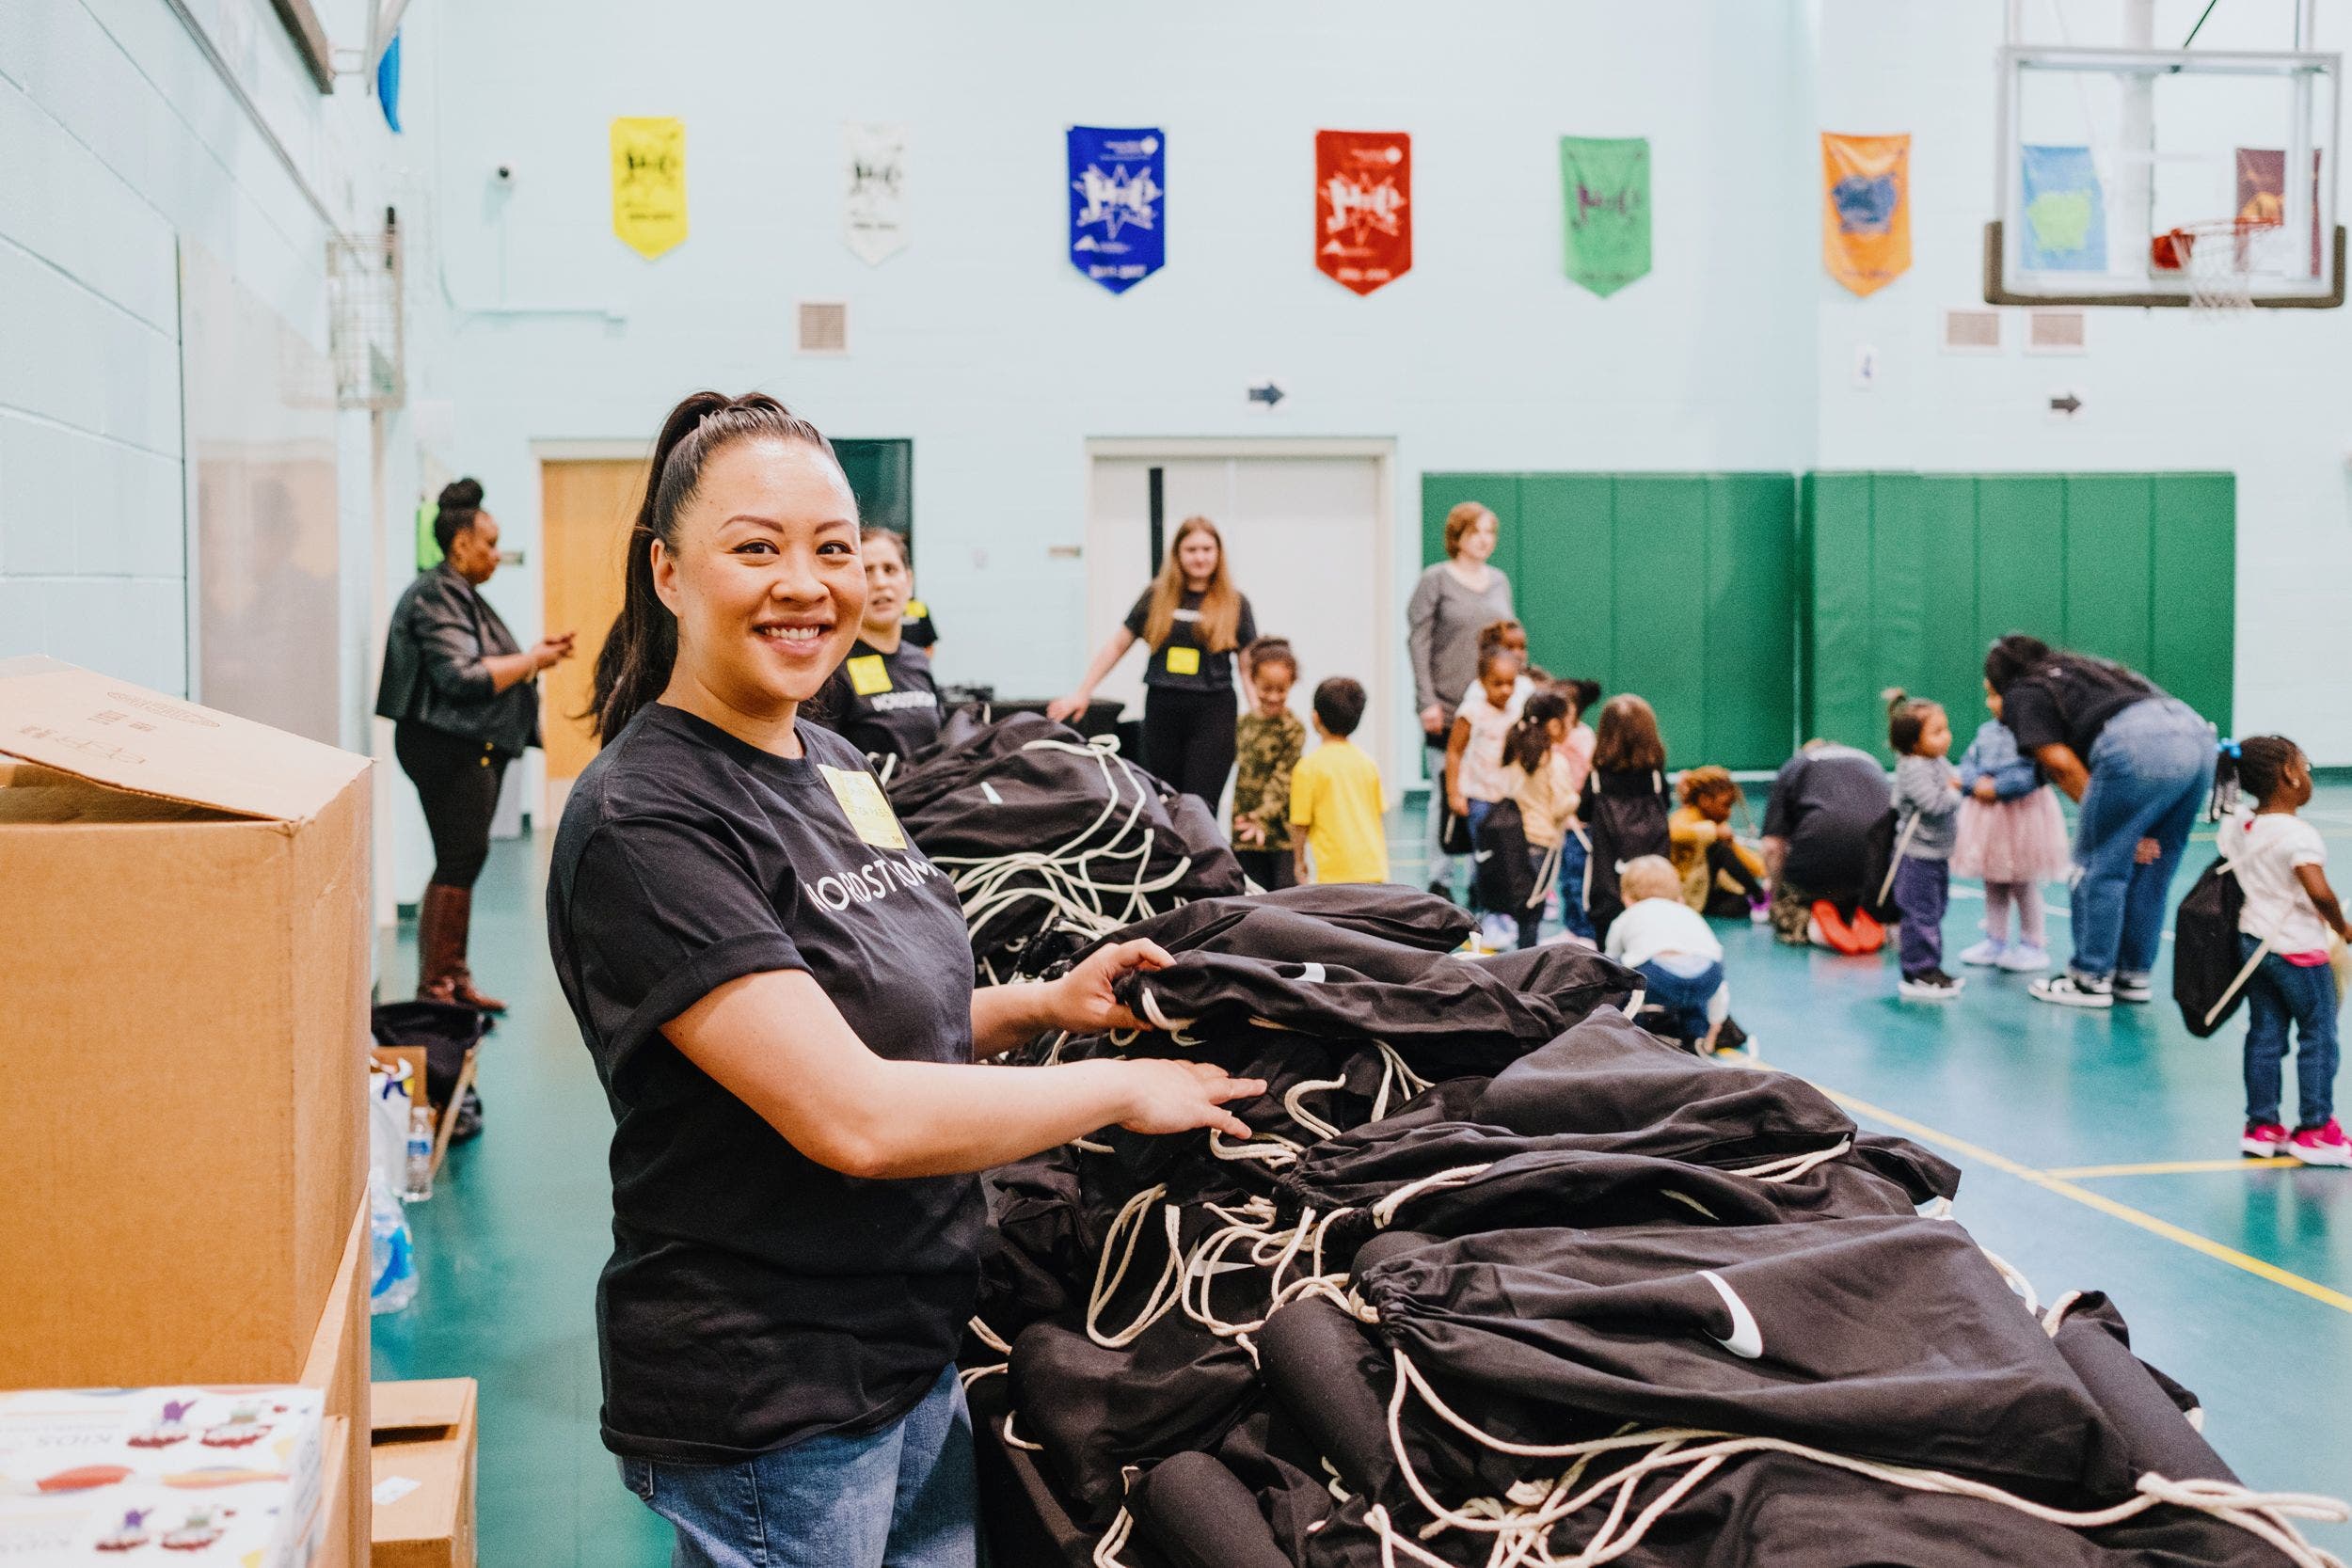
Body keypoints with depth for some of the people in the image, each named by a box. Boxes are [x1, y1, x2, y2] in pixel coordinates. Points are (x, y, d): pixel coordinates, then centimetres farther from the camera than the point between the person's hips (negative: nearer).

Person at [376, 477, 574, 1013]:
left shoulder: (463, 596, 19)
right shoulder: (435, 596, -13)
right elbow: (462, 677, -22)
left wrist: (535, 653, 10)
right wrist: (530, 661, -13)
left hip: (475, 748, 10)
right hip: (448, 747, -10)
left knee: (463, 862, 11)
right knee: (459, 861, -10)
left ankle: (453, 978, 16)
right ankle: (435, 984, -6)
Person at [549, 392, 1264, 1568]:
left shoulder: (832, 763, 7)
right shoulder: (641, 822, -21)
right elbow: (855, 1119, -26)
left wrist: (1043, 1006, 3)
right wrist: (1120, 1087, -16)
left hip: (918, 1356, 8)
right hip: (767, 1413, -8)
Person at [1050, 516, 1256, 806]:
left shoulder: (1235, 603, 3)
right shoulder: (1157, 597, 6)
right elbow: (1117, 645, 12)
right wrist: (1083, 693, 9)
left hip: (1213, 710, -2)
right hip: (1161, 709, 2)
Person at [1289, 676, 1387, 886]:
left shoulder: (1309, 766, -9)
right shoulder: (1368, 762, 8)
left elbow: (1300, 823, -6)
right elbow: (1378, 813, 15)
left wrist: (1300, 861, 9)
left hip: (1335, 871, -6)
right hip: (1374, 868, 6)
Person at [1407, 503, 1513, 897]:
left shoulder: (1499, 581, 13)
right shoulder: (1436, 579, -2)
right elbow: (1418, 641, -6)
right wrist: (1427, 701, -11)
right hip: (1448, 709, -4)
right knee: (1447, 794, 0)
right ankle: (1440, 881, 9)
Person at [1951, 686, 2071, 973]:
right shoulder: (1986, 731, 8)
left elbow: (2034, 772, -24)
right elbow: (1968, 762, 7)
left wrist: (1997, 788, -24)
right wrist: (1977, 784, -14)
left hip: (2023, 815, -7)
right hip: (1985, 814, 7)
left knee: (2023, 884, 4)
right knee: (1993, 883, 15)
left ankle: (2033, 944, 17)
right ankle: (1995, 941, 25)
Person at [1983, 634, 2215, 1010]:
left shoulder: (2022, 696, 15)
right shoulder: (2079, 667, 36)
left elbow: (2063, 765, 3)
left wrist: (2106, 823, 7)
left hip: (2140, 746, -8)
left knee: (2099, 866, 5)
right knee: (2150, 869, 18)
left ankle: (2091, 980, 11)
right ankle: (2134, 976, 26)